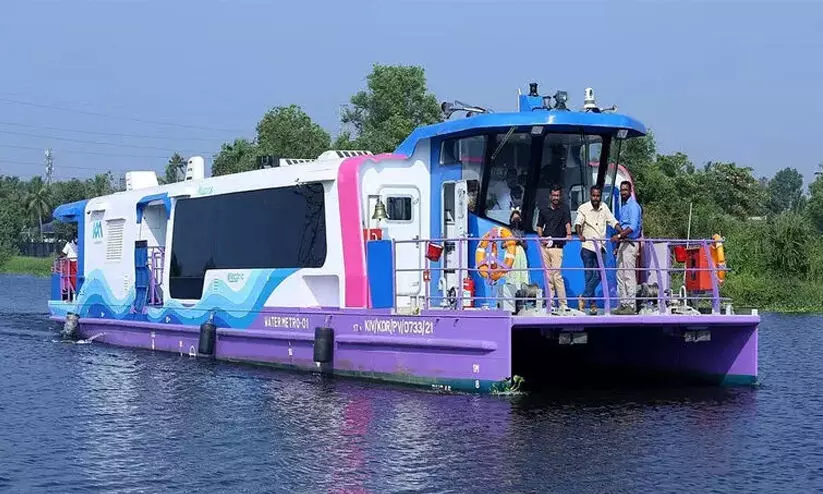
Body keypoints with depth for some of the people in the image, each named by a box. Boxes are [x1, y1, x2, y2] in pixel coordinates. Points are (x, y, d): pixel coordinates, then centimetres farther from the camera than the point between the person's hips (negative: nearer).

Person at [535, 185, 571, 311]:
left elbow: (567, 222, -10)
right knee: (548, 275, 6)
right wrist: (541, 237, 1)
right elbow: (539, 226, 20)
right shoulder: (543, 210, 14)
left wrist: (568, 234, -29)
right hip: (545, 246, 4)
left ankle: (563, 304, -11)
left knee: (557, 275, -12)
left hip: (557, 246, -4)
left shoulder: (564, 208, 3)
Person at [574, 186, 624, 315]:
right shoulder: (584, 208, -5)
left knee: (598, 275, -4)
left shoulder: (604, 208, 8)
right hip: (588, 246, -4)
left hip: (600, 246, 4)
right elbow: (578, 222, -17)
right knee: (589, 275, -1)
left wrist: (622, 233, -6)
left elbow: (613, 221, 9)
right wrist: (580, 235, -36)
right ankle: (592, 304, 2)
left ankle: (584, 297, 6)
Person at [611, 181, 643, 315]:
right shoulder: (623, 206, 20)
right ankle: (623, 304, 13)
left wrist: (619, 236, -31)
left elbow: (633, 227, -21)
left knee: (629, 275, -11)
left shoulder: (633, 206, -10)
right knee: (621, 276, 10)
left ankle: (631, 305, -11)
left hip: (630, 243, -10)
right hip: (622, 243, 10)